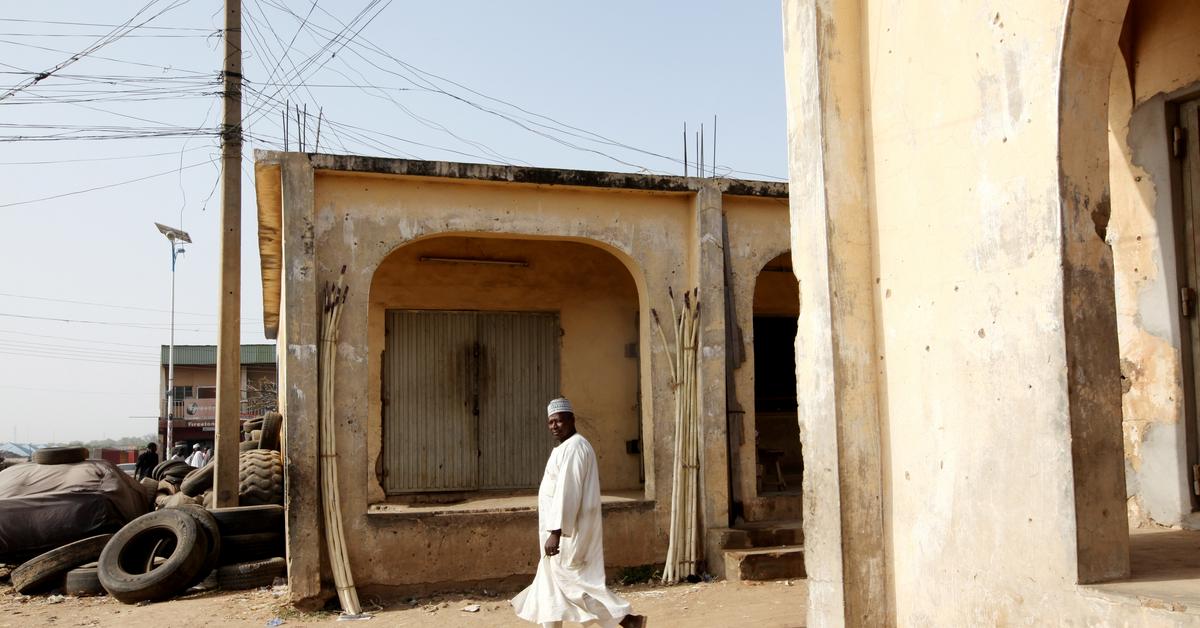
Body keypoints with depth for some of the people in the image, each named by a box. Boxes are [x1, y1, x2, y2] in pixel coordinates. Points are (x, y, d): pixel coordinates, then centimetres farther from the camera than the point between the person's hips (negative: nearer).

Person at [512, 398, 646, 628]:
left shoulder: (573, 447, -17)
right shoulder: (566, 447, 15)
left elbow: (567, 492, -24)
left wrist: (555, 532, -28)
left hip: (569, 530, -10)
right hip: (565, 529, 10)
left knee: (574, 580, -5)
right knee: (550, 583, 12)